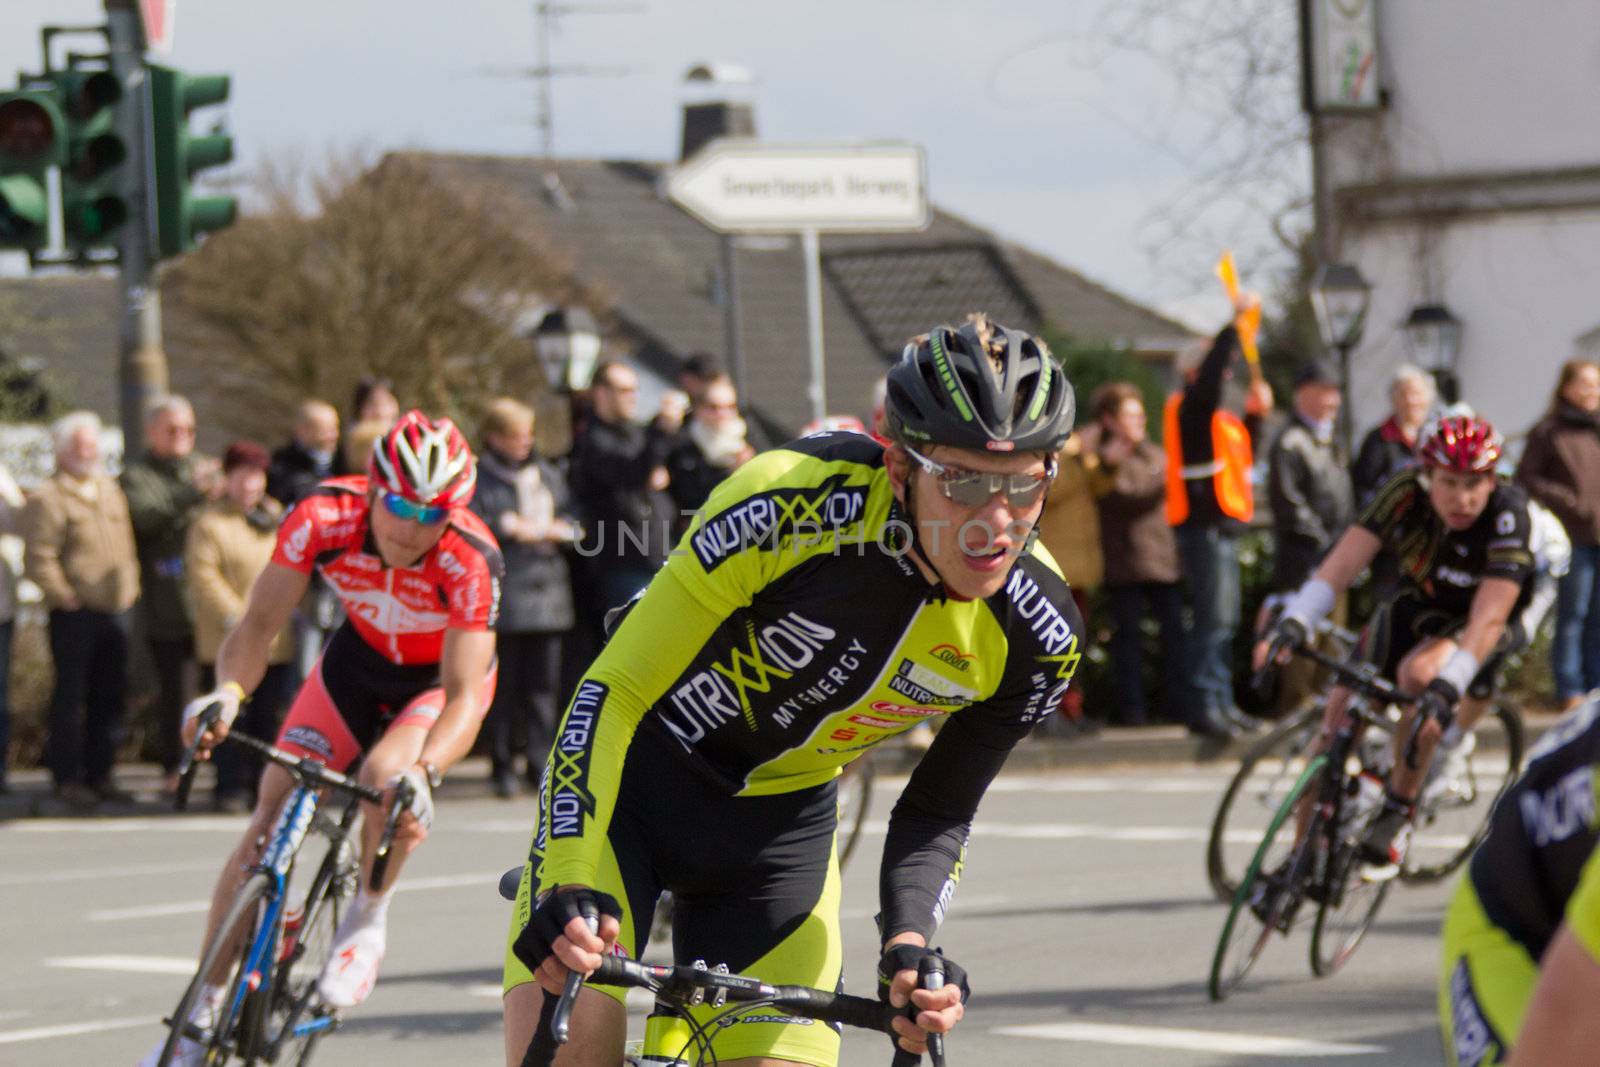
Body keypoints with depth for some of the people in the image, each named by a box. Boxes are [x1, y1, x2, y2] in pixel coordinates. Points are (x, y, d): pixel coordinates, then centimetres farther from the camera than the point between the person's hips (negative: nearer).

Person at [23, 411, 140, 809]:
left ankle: (99, 773, 17)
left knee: (110, 698, 10)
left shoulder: (109, 489, 16)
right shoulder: (49, 497, -9)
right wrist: (65, 597, -13)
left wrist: (130, 588, 16)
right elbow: (39, 560, -14)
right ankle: (67, 778, 2)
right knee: (71, 697, -4)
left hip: (115, 611, 7)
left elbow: (127, 547, 25)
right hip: (75, 613, -7)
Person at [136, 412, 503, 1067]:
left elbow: (465, 696, -36)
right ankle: (204, 1011, 2)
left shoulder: (471, 560, -35)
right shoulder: (324, 517, -29)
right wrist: (229, 690, -43)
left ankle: (366, 922, -4)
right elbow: (260, 625, -22)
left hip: (443, 678, -3)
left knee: (388, 775, -33)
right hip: (359, 659, 3)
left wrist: (424, 772, -54)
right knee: (268, 821, -9)